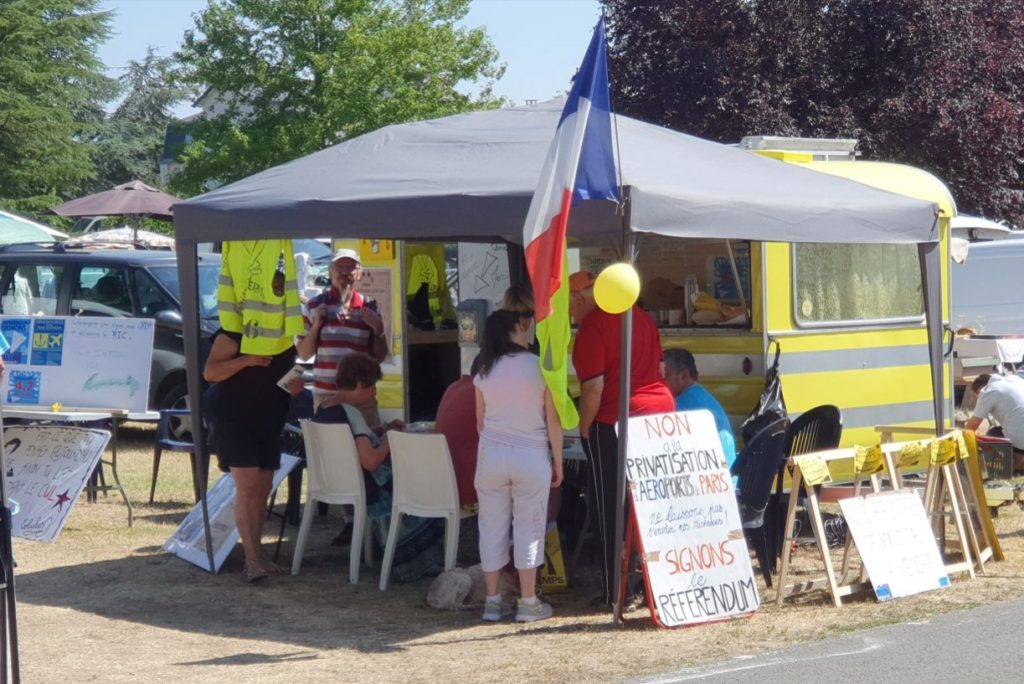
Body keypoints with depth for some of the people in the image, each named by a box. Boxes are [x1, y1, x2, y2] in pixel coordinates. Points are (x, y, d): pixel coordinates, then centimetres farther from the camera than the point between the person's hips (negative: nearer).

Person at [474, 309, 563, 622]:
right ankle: (528, 603, 8)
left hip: (491, 454, 3)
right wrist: (557, 461, 4)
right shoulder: (540, 367, -8)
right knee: (528, 527, 5)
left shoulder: (485, 372, 2)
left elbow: (480, 422, 8)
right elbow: (553, 422, -6)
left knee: (492, 526, 9)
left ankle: (492, 601, 12)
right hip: (531, 455, -3)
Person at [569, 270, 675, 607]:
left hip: (614, 424, -7)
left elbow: (594, 387, -17)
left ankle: (615, 591, 3)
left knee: (613, 509, 1)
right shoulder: (638, 315, 12)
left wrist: (584, 428, -5)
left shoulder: (591, 328, -13)